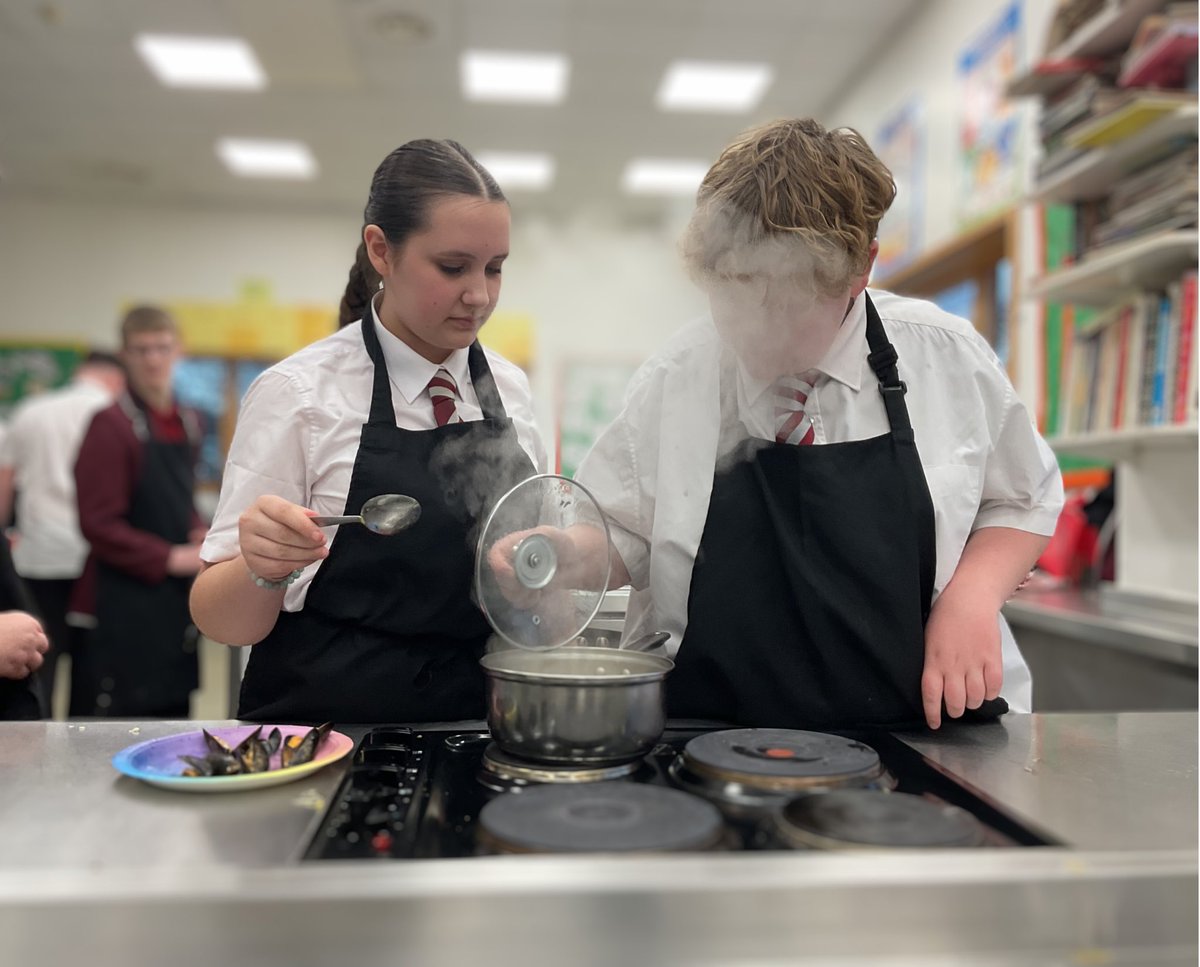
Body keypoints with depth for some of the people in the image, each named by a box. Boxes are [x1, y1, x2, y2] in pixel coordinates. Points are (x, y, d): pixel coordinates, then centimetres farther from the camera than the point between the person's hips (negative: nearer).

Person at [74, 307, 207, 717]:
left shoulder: (188, 422, 9)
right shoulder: (112, 424, -11)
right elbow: (99, 524, -14)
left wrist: (200, 533, 2)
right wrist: (171, 558, -16)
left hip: (175, 595, 7)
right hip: (126, 600, -7)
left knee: (175, 710, 14)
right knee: (125, 714, 0)